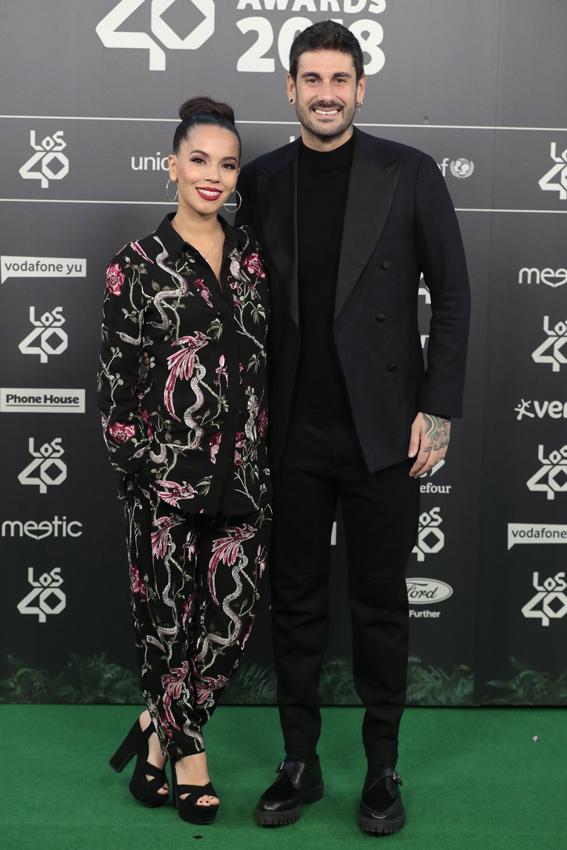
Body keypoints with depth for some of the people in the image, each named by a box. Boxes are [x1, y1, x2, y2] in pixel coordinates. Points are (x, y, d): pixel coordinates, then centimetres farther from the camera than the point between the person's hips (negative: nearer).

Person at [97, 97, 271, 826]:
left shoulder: (251, 254, 9)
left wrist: (269, 450, 10)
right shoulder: (138, 265, -2)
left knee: (233, 615, 6)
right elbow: (116, 380, -3)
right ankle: (187, 752, 31)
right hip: (167, 473, -4)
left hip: (244, 472, 4)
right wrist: (137, 464, -7)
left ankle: (158, 727, 30)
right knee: (170, 614, 8)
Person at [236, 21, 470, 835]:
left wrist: (438, 408, -7)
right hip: (293, 433, 3)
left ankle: (383, 768, 25)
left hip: (384, 431, -2)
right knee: (296, 600, 10)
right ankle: (299, 762, 25)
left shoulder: (410, 174, -2)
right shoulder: (261, 180, 6)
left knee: (380, 605, 8)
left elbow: (451, 295, -1)